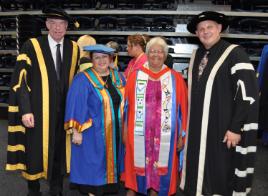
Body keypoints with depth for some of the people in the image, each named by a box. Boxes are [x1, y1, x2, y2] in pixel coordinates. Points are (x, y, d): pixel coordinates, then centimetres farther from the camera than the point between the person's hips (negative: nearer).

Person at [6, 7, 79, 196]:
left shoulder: (74, 48, 4)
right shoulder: (32, 46, -7)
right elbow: (19, 80, -10)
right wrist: (25, 110, -18)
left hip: (63, 112, 3)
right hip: (38, 112, -3)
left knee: (59, 152, 13)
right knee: (35, 152, 8)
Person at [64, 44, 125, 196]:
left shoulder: (118, 77, 5)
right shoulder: (83, 79, -12)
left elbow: (124, 102, 12)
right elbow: (76, 106, -14)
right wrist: (77, 131, -17)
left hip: (114, 133, 6)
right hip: (93, 134, -5)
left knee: (109, 164, 17)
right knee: (93, 167, 5)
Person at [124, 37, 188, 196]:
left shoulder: (176, 79, 1)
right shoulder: (135, 76, 3)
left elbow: (183, 109, 2)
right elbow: (127, 105, 5)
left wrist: (182, 135, 0)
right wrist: (125, 130, 3)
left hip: (164, 134, 0)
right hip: (138, 132, 0)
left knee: (159, 165, 8)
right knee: (138, 163, 9)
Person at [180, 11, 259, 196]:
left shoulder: (235, 54, -11)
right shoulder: (197, 55, 9)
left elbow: (248, 94, -16)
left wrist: (236, 128, -18)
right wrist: (189, 123, 14)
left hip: (222, 130, -6)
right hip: (197, 129, 6)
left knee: (220, 175, 7)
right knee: (199, 175, 15)